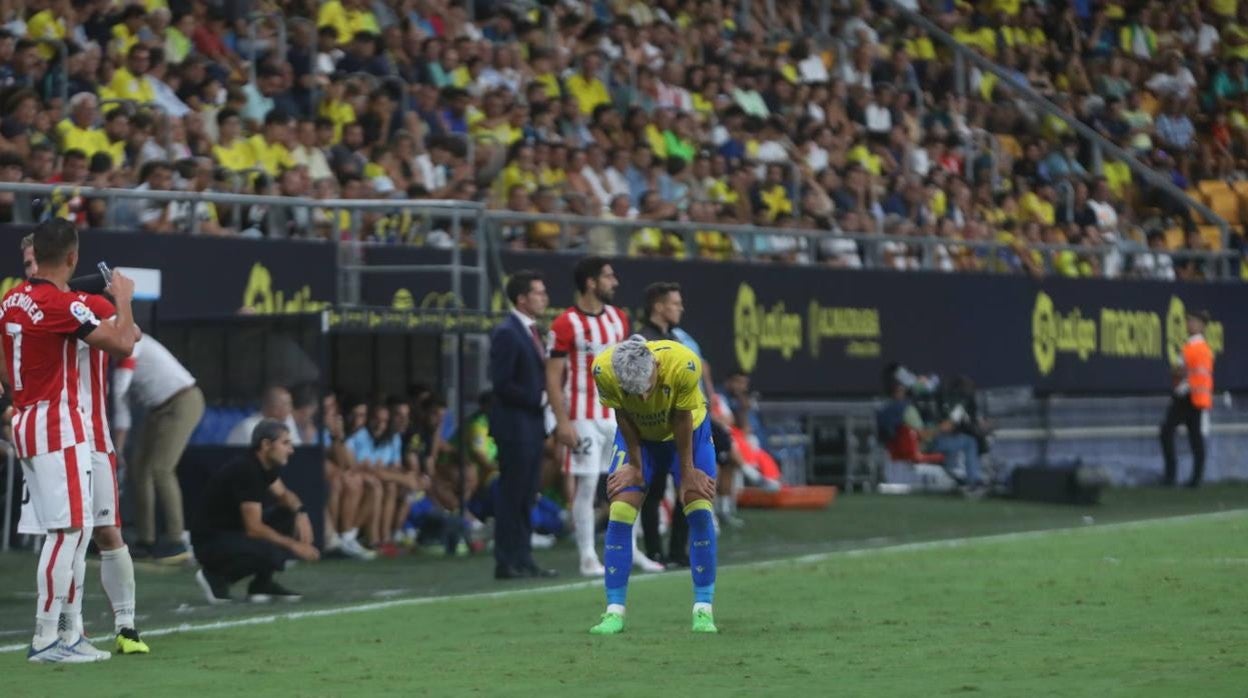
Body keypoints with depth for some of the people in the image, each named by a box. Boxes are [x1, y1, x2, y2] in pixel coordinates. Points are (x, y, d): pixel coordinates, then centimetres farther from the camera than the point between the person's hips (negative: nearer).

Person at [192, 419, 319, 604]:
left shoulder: (265, 465, 4)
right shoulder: (246, 471, -24)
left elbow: (283, 494, 19)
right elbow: (253, 528, -26)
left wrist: (300, 512, -5)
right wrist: (293, 545, -20)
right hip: (211, 541, -10)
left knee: (289, 515, 2)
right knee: (272, 552, -30)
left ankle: (262, 584, 5)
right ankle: (215, 576, -7)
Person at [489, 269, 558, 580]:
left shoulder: (533, 332, 15)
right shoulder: (506, 334, -13)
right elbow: (502, 383, -18)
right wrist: (538, 399, -15)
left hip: (532, 425, 9)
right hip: (515, 426, -9)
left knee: (526, 496, 10)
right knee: (512, 496, -5)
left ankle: (523, 560, 14)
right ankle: (507, 563, -2)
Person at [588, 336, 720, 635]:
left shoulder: (684, 364, -38)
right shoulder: (604, 370, -34)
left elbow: (682, 419, -23)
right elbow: (623, 416, -16)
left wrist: (687, 470, -13)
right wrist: (636, 464, -8)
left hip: (687, 432, -1)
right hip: (638, 436, 1)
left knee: (700, 511, -11)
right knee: (620, 513, -9)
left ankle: (703, 610, -4)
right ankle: (614, 611, -3)